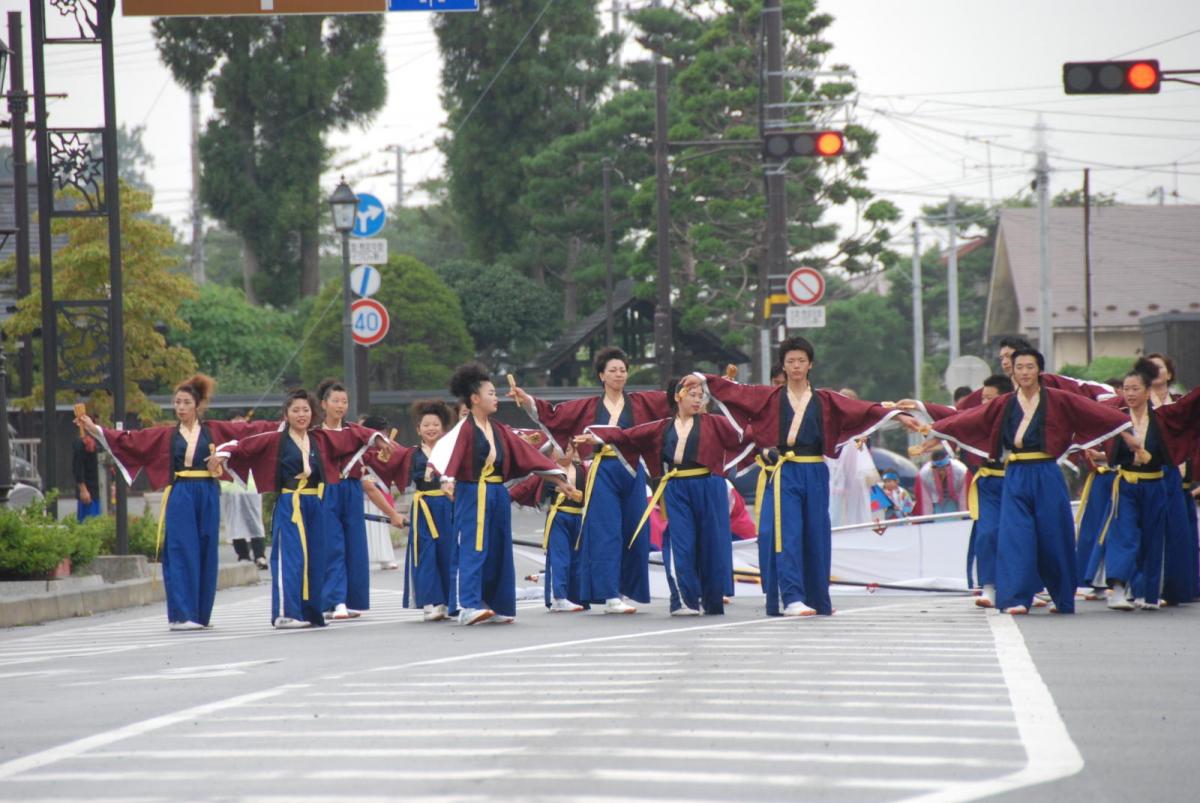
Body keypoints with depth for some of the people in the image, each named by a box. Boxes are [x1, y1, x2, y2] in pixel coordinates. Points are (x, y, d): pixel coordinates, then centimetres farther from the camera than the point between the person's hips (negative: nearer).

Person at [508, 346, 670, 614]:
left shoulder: (641, 402, 10)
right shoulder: (588, 407, 9)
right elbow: (552, 414, 8)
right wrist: (526, 400, -3)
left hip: (632, 473, 2)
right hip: (603, 473, -2)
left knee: (635, 533, 6)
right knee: (606, 533, -8)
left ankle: (628, 590, 20)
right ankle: (610, 596, -13)